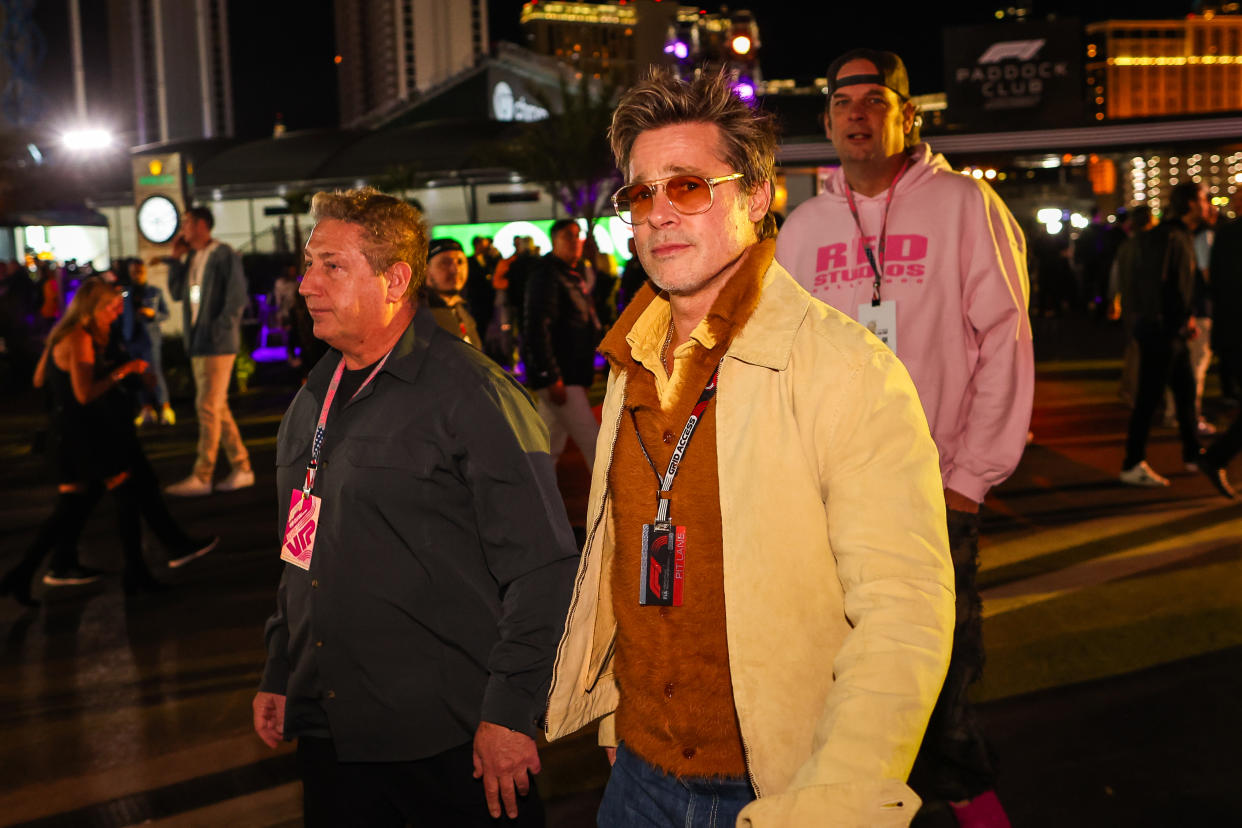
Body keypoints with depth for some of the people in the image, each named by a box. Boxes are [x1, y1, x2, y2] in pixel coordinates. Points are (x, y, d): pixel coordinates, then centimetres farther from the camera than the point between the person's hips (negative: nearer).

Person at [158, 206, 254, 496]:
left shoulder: (224, 255, -9)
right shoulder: (191, 258, 16)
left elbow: (237, 298, -14)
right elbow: (177, 292, 16)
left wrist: (219, 330, -16)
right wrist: (175, 259, 10)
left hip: (218, 345, -9)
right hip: (198, 346, 9)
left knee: (208, 407, -9)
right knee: (217, 408, 10)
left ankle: (201, 477, -7)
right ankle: (242, 468, 16)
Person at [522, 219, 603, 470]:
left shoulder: (574, 275, 18)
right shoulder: (547, 275, -13)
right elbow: (536, 329, -21)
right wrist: (551, 377, -24)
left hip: (572, 374, 10)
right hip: (559, 378, -10)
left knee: (550, 446, 14)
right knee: (592, 443, -8)